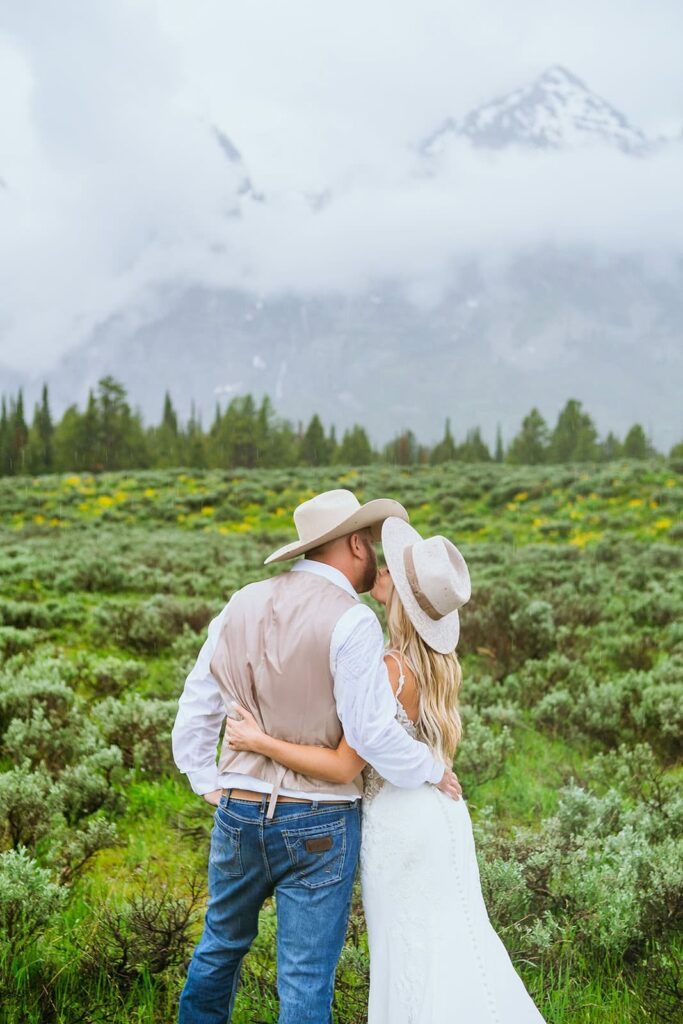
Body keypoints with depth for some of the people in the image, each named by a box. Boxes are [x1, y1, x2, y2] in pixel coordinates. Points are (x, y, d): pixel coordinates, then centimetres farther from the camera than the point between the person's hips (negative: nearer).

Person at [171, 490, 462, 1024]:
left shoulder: (244, 603, 3)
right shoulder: (351, 621, -16)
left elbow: (197, 704, 9)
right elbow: (372, 731, -20)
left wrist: (205, 781, 19)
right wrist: (432, 770, -4)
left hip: (237, 813, 6)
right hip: (316, 825, -6)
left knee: (221, 944, 26)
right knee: (307, 978, 6)